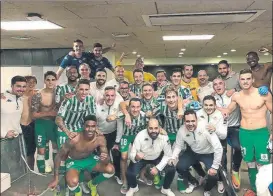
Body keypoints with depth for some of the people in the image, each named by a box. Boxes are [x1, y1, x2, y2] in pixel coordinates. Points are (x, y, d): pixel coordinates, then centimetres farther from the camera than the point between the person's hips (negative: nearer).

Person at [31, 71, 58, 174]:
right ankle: (42, 172, 13)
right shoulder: (38, 95, -15)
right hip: (42, 124, -4)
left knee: (56, 146, 20)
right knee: (41, 150, 0)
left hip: (55, 123, 4)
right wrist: (49, 113, -22)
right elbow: (34, 115, -12)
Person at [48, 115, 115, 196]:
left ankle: (93, 184, 15)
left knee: (111, 170, -18)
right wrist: (56, 179, -17)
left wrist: (105, 159, -42)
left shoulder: (100, 138, -24)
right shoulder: (74, 140, -33)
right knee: (73, 182, -33)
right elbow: (59, 156, -19)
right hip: (73, 161, -3)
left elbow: (106, 161, -15)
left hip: (90, 158, 3)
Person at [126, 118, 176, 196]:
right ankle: (133, 187, 16)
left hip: (157, 157, 2)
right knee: (130, 172, -22)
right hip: (142, 158, -1)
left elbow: (168, 155, -16)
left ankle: (166, 189, 14)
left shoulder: (164, 137, -29)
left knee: (171, 169, -19)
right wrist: (136, 157, -49)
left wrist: (158, 168, -25)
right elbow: (131, 155, -25)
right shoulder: (140, 136, -32)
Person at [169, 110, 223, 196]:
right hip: (192, 152, 3)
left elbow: (218, 148, -32)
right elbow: (178, 146, -3)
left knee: (213, 176, -20)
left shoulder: (205, 128, -35)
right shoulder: (182, 130, -21)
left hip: (208, 154, -3)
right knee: (180, 167, -15)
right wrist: (173, 157, -21)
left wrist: (215, 167, -28)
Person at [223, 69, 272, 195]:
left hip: (261, 133, -3)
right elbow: (228, 110, 17)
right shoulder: (236, 96, 0)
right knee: (250, 163, 16)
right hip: (244, 133, 3)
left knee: (262, 165, -2)